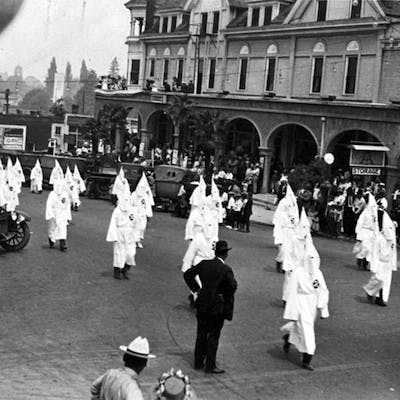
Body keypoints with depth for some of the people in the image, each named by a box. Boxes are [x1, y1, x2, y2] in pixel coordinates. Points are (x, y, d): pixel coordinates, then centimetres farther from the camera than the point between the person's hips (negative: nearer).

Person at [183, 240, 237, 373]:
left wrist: (196, 289, 9)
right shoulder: (226, 270, -16)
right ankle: (210, 366, 10)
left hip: (202, 305, 5)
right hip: (217, 307, -5)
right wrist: (226, 297, -9)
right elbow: (233, 285, -28)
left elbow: (188, 274, 5)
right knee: (213, 335, 5)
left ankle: (198, 362, 25)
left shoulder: (204, 264, -1)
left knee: (201, 334, 16)